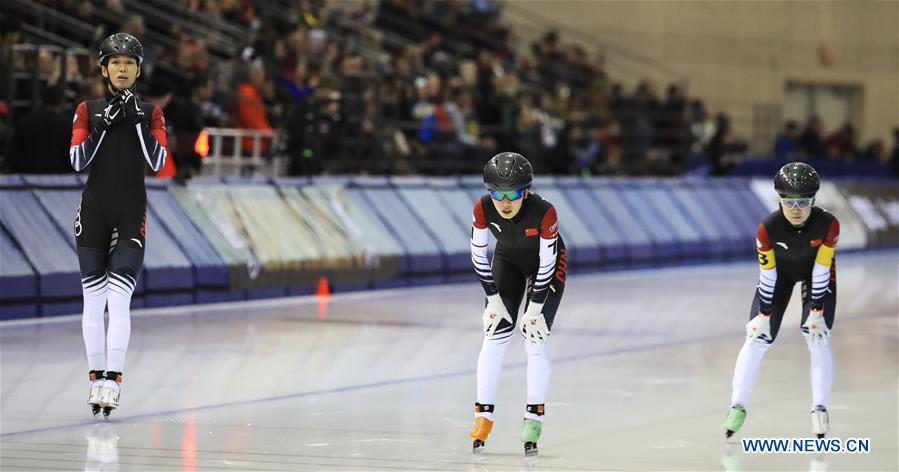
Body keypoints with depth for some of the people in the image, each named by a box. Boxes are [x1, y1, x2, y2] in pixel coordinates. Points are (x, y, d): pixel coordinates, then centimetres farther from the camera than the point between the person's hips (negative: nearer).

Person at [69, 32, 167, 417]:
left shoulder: (150, 113, 5)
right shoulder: (88, 110, 6)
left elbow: (157, 161, -7)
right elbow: (77, 161, -4)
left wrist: (138, 120, -14)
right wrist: (103, 125, -13)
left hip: (131, 213, -1)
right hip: (93, 211, 1)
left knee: (119, 298, -12)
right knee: (93, 298, 2)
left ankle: (113, 380, -16)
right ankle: (96, 376, 10)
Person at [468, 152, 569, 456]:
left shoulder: (543, 212, -37)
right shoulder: (483, 208, -29)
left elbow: (547, 263, -27)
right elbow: (479, 254, -15)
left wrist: (534, 309, -21)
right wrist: (494, 298, -13)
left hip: (547, 263, -3)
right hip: (508, 259, 3)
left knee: (535, 337, -10)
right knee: (495, 334, -6)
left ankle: (533, 418, -1)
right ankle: (483, 414, 3)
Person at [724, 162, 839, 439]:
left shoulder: (828, 225, -34)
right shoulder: (768, 228, -33)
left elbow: (821, 271, -25)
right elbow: (768, 274, -21)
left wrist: (816, 311, -24)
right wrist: (764, 313, -17)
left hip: (817, 271, -1)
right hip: (779, 271, 1)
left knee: (818, 336, -15)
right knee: (758, 336, -7)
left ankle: (820, 408, -5)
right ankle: (738, 406, 1)